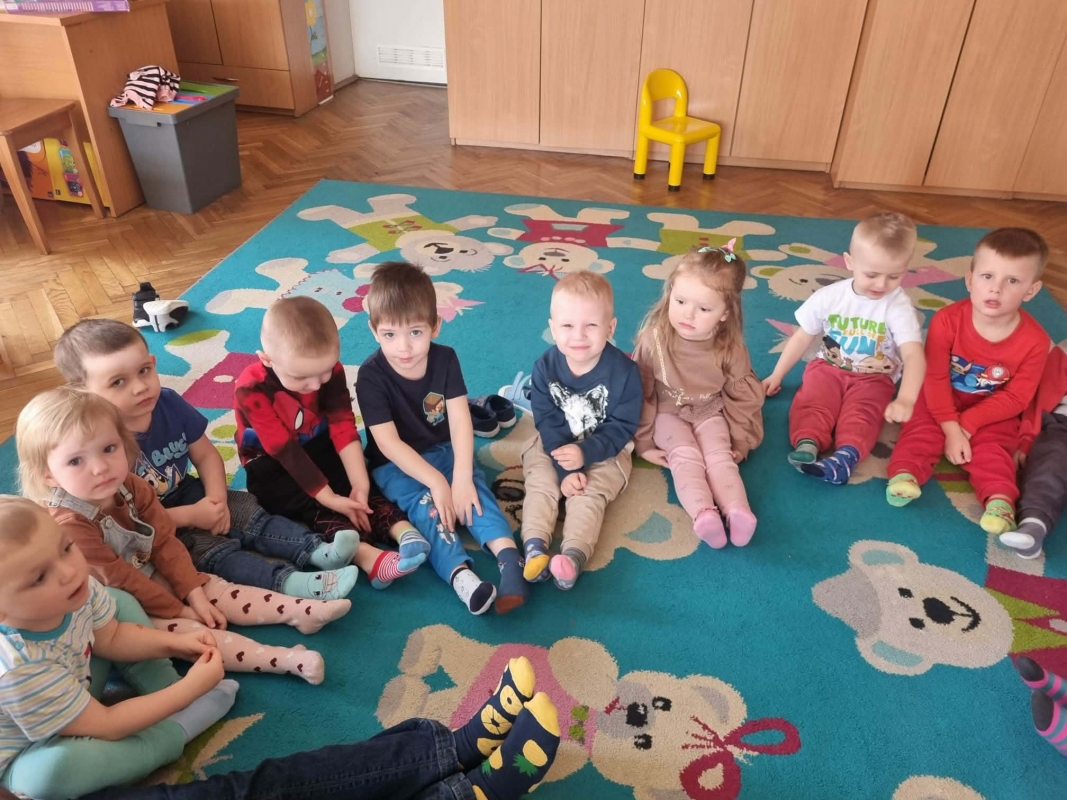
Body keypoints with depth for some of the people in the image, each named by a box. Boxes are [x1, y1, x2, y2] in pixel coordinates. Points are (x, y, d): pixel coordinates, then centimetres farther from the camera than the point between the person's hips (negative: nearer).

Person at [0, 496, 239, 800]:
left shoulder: (76, 588, -22)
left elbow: (110, 638, 0)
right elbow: (105, 726, -29)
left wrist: (173, 643, -15)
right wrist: (190, 687, -27)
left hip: (75, 696, 7)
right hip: (27, 756, -7)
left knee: (121, 601, 5)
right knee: (55, 767, -40)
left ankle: (170, 694, -6)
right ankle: (180, 725, -15)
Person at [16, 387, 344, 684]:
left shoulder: (128, 487, -8)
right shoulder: (65, 525, -29)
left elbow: (165, 542, -4)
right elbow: (116, 580, -24)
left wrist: (194, 592, -11)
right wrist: (179, 609, -17)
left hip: (154, 580, 8)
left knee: (215, 589, -3)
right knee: (185, 631, -22)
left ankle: (300, 611, -7)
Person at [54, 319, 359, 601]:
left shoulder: (169, 403, -10)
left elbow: (205, 454, 1)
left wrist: (217, 498, -16)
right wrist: (191, 516, -23)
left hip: (188, 495, 7)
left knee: (249, 513, -11)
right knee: (210, 549, -26)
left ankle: (317, 551, -25)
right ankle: (289, 582, -45)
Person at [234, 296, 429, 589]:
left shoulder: (330, 370, -16)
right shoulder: (251, 390, -28)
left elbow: (343, 426, -21)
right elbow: (285, 449, -29)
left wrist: (360, 484, -31)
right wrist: (329, 498, -32)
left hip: (320, 447, 5)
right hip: (272, 464, -4)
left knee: (359, 485, -20)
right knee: (311, 504, -28)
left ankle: (403, 530, -33)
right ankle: (367, 556, -45)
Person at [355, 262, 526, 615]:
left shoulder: (445, 359, -10)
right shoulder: (371, 376, -19)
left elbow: (460, 421, -17)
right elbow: (388, 443, -22)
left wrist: (461, 476, -29)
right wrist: (436, 481, -27)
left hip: (443, 449, 3)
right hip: (396, 464, -3)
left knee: (474, 485, -24)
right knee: (424, 503, -29)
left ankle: (509, 555, -38)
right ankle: (461, 575, -48)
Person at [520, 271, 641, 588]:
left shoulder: (623, 372, -22)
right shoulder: (545, 367, -15)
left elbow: (622, 426, -18)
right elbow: (548, 422, -13)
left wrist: (585, 453, -30)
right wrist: (565, 467, -22)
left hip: (604, 450, -3)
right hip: (555, 445, 3)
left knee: (588, 495, -21)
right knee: (541, 483, -17)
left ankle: (573, 555, -36)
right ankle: (534, 546, -28)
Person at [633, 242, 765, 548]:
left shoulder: (731, 347, -15)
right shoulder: (654, 338, -21)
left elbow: (742, 396, -1)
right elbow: (641, 393, -12)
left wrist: (740, 441, -1)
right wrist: (644, 442, -9)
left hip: (710, 412, 2)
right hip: (668, 413, -2)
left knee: (719, 456, -22)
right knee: (686, 457, -26)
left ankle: (738, 510, -39)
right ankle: (703, 514, -44)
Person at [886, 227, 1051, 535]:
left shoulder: (1034, 341, -20)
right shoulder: (947, 320, -23)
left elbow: (1015, 398, -14)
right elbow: (935, 378, -18)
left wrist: (967, 424, -23)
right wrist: (951, 428, -23)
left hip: (992, 411, 0)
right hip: (942, 398, 0)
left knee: (991, 446, -21)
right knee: (922, 429, -23)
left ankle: (1000, 500, -33)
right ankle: (904, 474, -39)